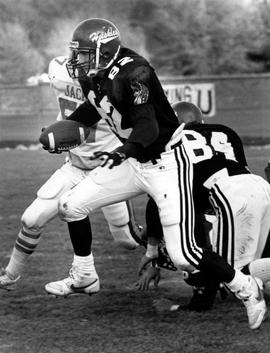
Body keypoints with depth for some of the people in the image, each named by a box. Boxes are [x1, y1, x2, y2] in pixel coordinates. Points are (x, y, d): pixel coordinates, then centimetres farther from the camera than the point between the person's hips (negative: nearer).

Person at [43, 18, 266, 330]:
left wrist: (124, 151, -53)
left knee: (183, 256, -13)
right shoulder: (93, 76, -2)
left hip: (166, 162, -8)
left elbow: (148, 126, -37)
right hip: (134, 161, 8)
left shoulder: (132, 73, -28)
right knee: (70, 206, 2)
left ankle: (246, 289, 8)